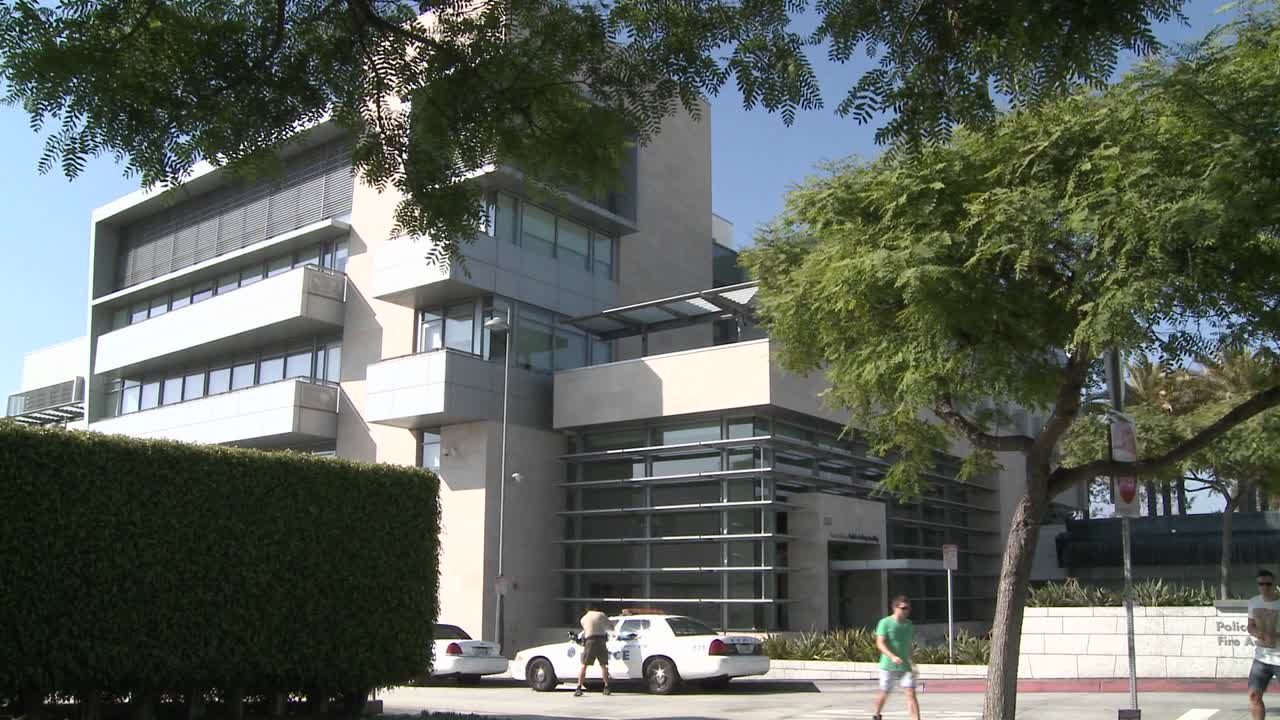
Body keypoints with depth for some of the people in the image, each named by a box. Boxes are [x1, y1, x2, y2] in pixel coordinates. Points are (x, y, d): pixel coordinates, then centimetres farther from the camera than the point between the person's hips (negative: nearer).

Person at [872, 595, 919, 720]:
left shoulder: (909, 625, 7)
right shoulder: (885, 623, -9)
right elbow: (880, 643, -17)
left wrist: (911, 662, 20)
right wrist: (893, 657, -31)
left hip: (905, 667, 4)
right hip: (888, 666, -3)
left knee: (911, 694, -10)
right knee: (884, 694, 11)